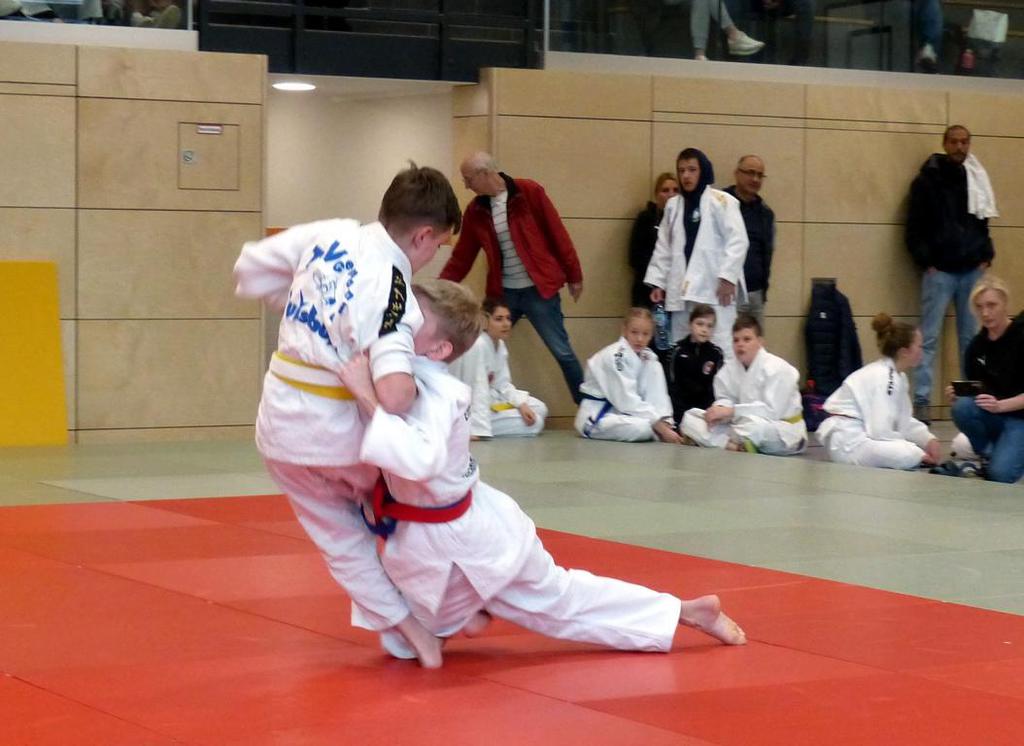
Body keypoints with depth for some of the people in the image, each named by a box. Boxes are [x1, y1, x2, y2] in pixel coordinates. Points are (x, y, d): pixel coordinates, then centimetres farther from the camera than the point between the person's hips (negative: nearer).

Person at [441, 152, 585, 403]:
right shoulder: (476, 211, 4)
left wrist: (573, 276, -2)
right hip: (502, 293, 4)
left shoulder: (529, 193, -9)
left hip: (538, 289, -4)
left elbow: (557, 234, -4)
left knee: (562, 352, 0)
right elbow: (461, 258, 8)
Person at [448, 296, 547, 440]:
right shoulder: (477, 346, -27)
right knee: (534, 422, -10)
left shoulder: (500, 345, 4)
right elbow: (477, 390, -30)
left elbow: (502, 383, 9)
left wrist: (522, 404, -8)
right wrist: (479, 430, -34)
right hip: (470, 409, -10)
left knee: (539, 409, 11)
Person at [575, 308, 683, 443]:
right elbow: (627, 400, -26)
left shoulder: (649, 357, 4)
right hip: (597, 417, -8)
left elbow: (656, 395, -5)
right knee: (642, 427, -33)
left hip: (623, 413, 8)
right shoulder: (615, 356, -20)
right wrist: (660, 427, -30)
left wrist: (665, 424, -24)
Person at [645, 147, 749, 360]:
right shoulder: (673, 205, 16)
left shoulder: (721, 201, -1)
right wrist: (657, 282, 9)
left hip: (714, 287, -5)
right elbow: (663, 247, 16)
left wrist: (727, 277, -14)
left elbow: (737, 241, -7)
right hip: (683, 287, 6)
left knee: (720, 349, -8)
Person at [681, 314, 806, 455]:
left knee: (753, 424, -44)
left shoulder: (778, 369, -17)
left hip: (783, 434, -7)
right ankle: (731, 446, -32)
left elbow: (773, 411, -25)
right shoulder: (730, 368, 2)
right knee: (690, 419, -10)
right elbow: (725, 399, 1)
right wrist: (720, 410, -25)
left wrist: (731, 411, -29)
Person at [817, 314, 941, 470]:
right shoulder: (884, 377, -18)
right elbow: (880, 432, -23)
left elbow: (903, 421, 19)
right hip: (848, 442, -10)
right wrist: (918, 453, -16)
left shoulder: (897, 375, 11)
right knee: (910, 456, -27)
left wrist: (928, 440, 2)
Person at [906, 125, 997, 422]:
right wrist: (926, 262, -11)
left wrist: (986, 257, 6)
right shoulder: (927, 181, -1)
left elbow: (983, 223, 19)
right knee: (929, 337, -6)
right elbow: (914, 228, -3)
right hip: (939, 272, -4)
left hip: (972, 271, 4)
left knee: (972, 338, 7)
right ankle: (921, 401, -7)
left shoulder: (977, 180, 12)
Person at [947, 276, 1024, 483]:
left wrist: (1000, 405, -28)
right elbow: (975, 391, 9)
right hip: (992, 418, 5)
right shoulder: (976, 346, 4)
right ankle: (989, 456, -3)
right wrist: (959, 394, -13)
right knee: (962, 408, -29)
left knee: (1000, 474, -30)